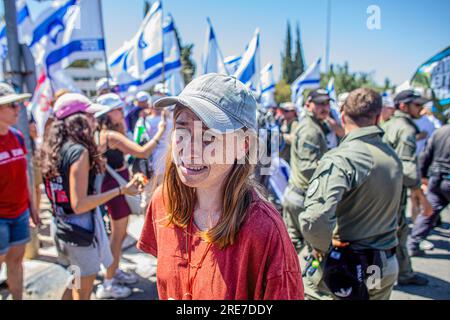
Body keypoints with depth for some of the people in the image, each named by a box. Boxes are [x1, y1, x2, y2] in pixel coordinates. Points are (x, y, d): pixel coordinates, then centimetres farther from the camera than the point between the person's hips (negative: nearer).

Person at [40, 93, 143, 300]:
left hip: (62, 227, 9)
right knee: (83, 291, 10)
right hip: (81, 230, -8)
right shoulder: (79, 151, -23)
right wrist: (121, 190, -24)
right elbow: (79, 204, -26)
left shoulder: (54, 150, 3)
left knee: (78, 285, 26)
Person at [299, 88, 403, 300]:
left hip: (345, 271, -7)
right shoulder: (392, 157, 1)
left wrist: (323, 247, -18)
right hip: (387, 265, 7)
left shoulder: (340, 159, -24)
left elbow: (314, 220, -36)